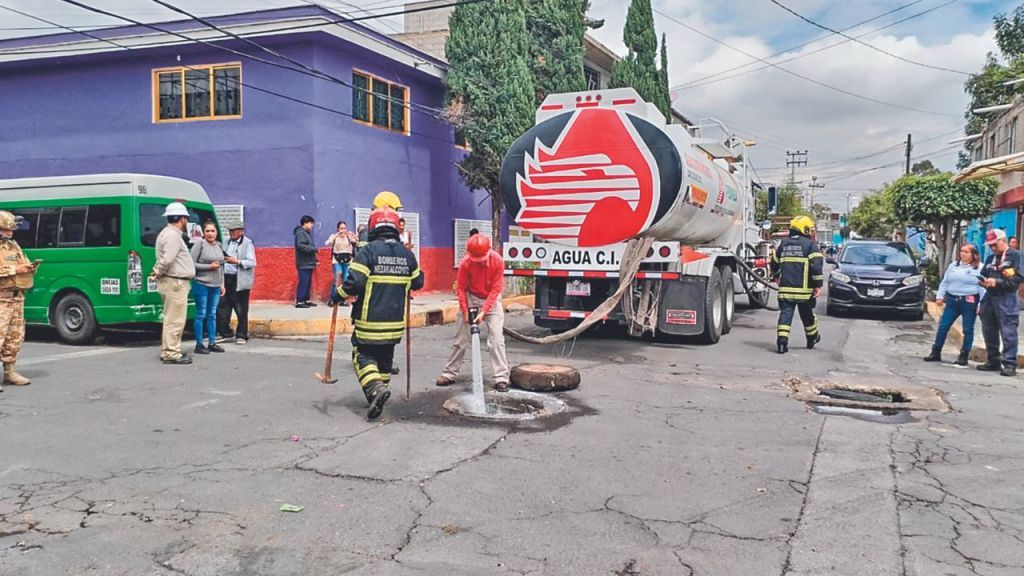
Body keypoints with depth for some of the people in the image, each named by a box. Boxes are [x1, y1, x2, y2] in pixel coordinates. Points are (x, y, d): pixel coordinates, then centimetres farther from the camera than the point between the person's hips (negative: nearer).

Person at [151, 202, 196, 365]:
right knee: (175, 320, -7)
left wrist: (158, 271, 5)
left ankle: (168, 351, 24)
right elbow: (167, 260, -25)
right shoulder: (172, 235, -15)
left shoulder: (170, 233, 20)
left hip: (174, 283, 11)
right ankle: (171, 354, -4)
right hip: (175, 283, -11)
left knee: (172, 319, 17)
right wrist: (159, 272, -10)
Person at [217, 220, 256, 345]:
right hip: (226, 278, 7)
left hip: (240, 281, -6)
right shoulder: (227, 242, 14)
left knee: (241, 310, 1)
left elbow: (252, 263, -12)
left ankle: (241, 335, 11)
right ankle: (225, 333, 20)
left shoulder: (247, 244, -5)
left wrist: (236, 261, -22)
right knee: (222, 307, 8)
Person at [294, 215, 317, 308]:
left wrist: (315, 259, 16)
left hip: (309, 263, 10)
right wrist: (314, 249, -17)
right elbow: (301, 246, -24)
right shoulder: (300, 233, -11)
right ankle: (299, 301, -8)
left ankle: (306, 300, 17)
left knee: (308, 283, 12)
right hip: (304, 263, -10)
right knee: (303, 282, -10)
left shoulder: (307, 233, 20)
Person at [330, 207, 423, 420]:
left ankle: (375, 388, -18)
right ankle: (379, 391, 24)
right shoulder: (407, 254, 4)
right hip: (395, 322, 5)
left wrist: (336, 296, -4)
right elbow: (417, 282, 15)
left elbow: (354, 282, -20)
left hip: (370, 320, -5)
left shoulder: (368, 251, -13)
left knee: (363, 355, 4)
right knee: (385, 357, 19)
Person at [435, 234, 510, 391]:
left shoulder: (498, 261, -22)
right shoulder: (465, 262, -20)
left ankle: (502, 378, -10)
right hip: (471, 298, 1)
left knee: (496, 338, -11)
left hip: (491, 300, -1)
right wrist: (465, 310, -16)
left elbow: (496, 289, -19)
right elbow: (460, 287, -10)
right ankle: (450, 373, 15)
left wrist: (483, 312, -24)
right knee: (461, 338, 4)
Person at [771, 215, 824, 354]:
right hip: (804, 290, -3)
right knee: (807, 315, 15)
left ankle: (782, 340, -15)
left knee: (785, 314, 0)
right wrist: (818, 285, -10)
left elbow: (774, 263, 21)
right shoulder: (810, 245, -5)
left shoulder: (783, 244, 10)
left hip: (785, 289, 3)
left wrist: (777, 276, 38)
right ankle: (812, 338, 33)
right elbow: (816, 266, -14)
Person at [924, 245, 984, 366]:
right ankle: (936, 353, 10)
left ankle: (964, 356, 10)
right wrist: (940, 296, 8)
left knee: (968, 330, 2)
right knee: (943, 327, 3)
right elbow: (945, 282, 17)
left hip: (969, 302, -4)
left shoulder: (979, 268, -2)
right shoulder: (953, 265, 14)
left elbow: (983, 287, -8)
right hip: (952, 300, 4)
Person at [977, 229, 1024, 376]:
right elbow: (983, 274, 26)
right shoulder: (990, 259, 19)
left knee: (1008, 333, -9)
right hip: (989, 298, 7)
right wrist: (983, 281, 2)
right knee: (989, 332, 10)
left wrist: (997, 282, -19)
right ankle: (993, 361, 19)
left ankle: (1010, 364, -8)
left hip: (1006, 299, -7)